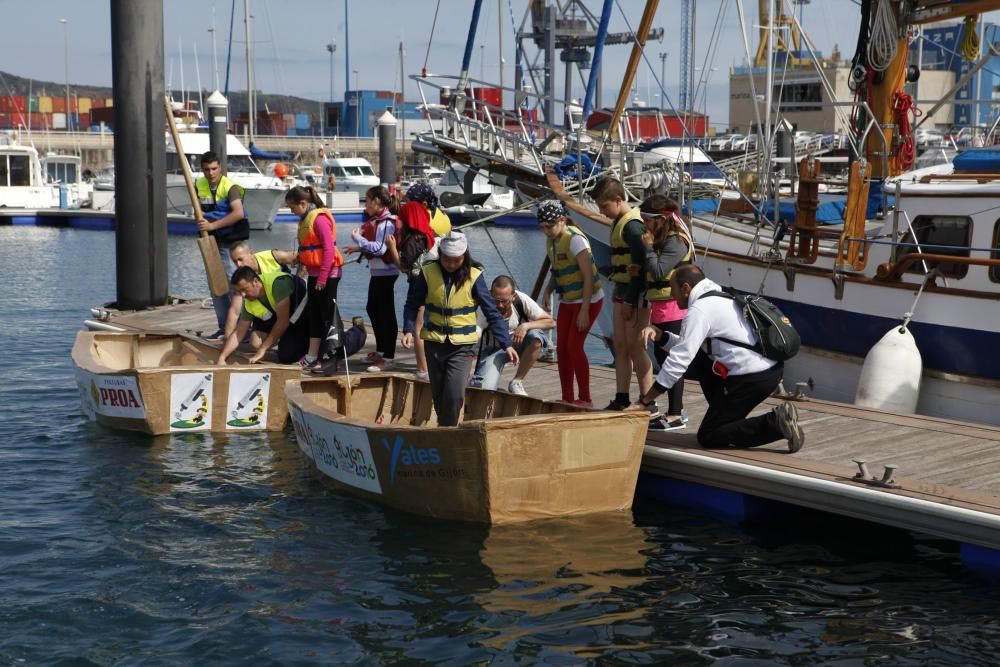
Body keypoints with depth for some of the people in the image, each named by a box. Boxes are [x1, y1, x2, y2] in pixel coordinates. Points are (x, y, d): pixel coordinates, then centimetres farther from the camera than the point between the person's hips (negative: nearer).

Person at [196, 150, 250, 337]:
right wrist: (201, 220, -7)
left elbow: (238, 213, -27)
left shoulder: (230, 187, -15)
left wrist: (213, 225, -28)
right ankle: (224, 326, 20)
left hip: (232, 240, -7)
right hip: (212, 241, 7)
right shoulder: (199, 185, 4)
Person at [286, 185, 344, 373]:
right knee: (314, 316, 12)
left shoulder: (319, 218, -16)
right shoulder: (305, 219, 13)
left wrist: (323, 277, -19)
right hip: (314, 274, 10)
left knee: (326, 317, -5)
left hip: (327, 274, -10)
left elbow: (329, 249, -20)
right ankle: (311, 358, 17)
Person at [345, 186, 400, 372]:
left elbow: (380, 249, -24)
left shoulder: (386, 222, -17)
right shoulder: (377, 220, 13)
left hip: (385, 273, -11)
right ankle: (381, 350, 32)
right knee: (373, 309, 20)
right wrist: (359, 248, 9)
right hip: (377, 271, 11)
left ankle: (389, 357, -3)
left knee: (386, 313, -6)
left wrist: (358, 239, -18)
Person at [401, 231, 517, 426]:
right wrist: (408, 329, -12)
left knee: (454, 395, -15)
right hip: (434, 343, 2)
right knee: (438, 395, 9)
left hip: (462, 346, -2)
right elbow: (412, 305, 5)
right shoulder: (428, 273, -5)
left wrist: (506, 344, -15)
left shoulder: (473, 277, -9)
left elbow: (492, 313, -7)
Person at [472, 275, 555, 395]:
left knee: (536, 338, -33)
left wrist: (526, 325, -35)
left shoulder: (521, 300, -23)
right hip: (494, 348, -2)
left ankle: (517, 382, -14)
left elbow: (551, 322, -18)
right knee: (483, 389, -25)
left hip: (518, 342, 2)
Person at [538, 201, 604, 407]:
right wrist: (547, 291, -3)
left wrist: (584, 311, -24)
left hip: (588, 300, -8)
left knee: (574, 346, -11)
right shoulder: (551, 242, 4)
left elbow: (588, 276, -22)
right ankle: (567, 399, 13)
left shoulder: (576, 240, -21)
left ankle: (585, 400, -1)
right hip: (568, 300, 8)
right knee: (562, 347, 4)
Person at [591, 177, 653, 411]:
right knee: (620, 346, 11)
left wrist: (630, 299, -19)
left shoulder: (632, 225, -17)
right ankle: (621, 400, 17)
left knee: (635, 347, -7)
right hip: (622, 291, 10)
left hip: (635, 294, -10)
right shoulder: (620, 222, 13)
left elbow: (640, 264, -20)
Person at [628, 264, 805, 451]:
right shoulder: (719, 298, 18)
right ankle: (723, 415, 17)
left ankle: (775, 423, -12)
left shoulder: (699, 310, -11)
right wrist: (660, 336, 13)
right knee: (700, 360, 23)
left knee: (707, 438, -1)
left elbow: (680, 359, -13)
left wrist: (644, 401, -10)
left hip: (752, 377, -10)